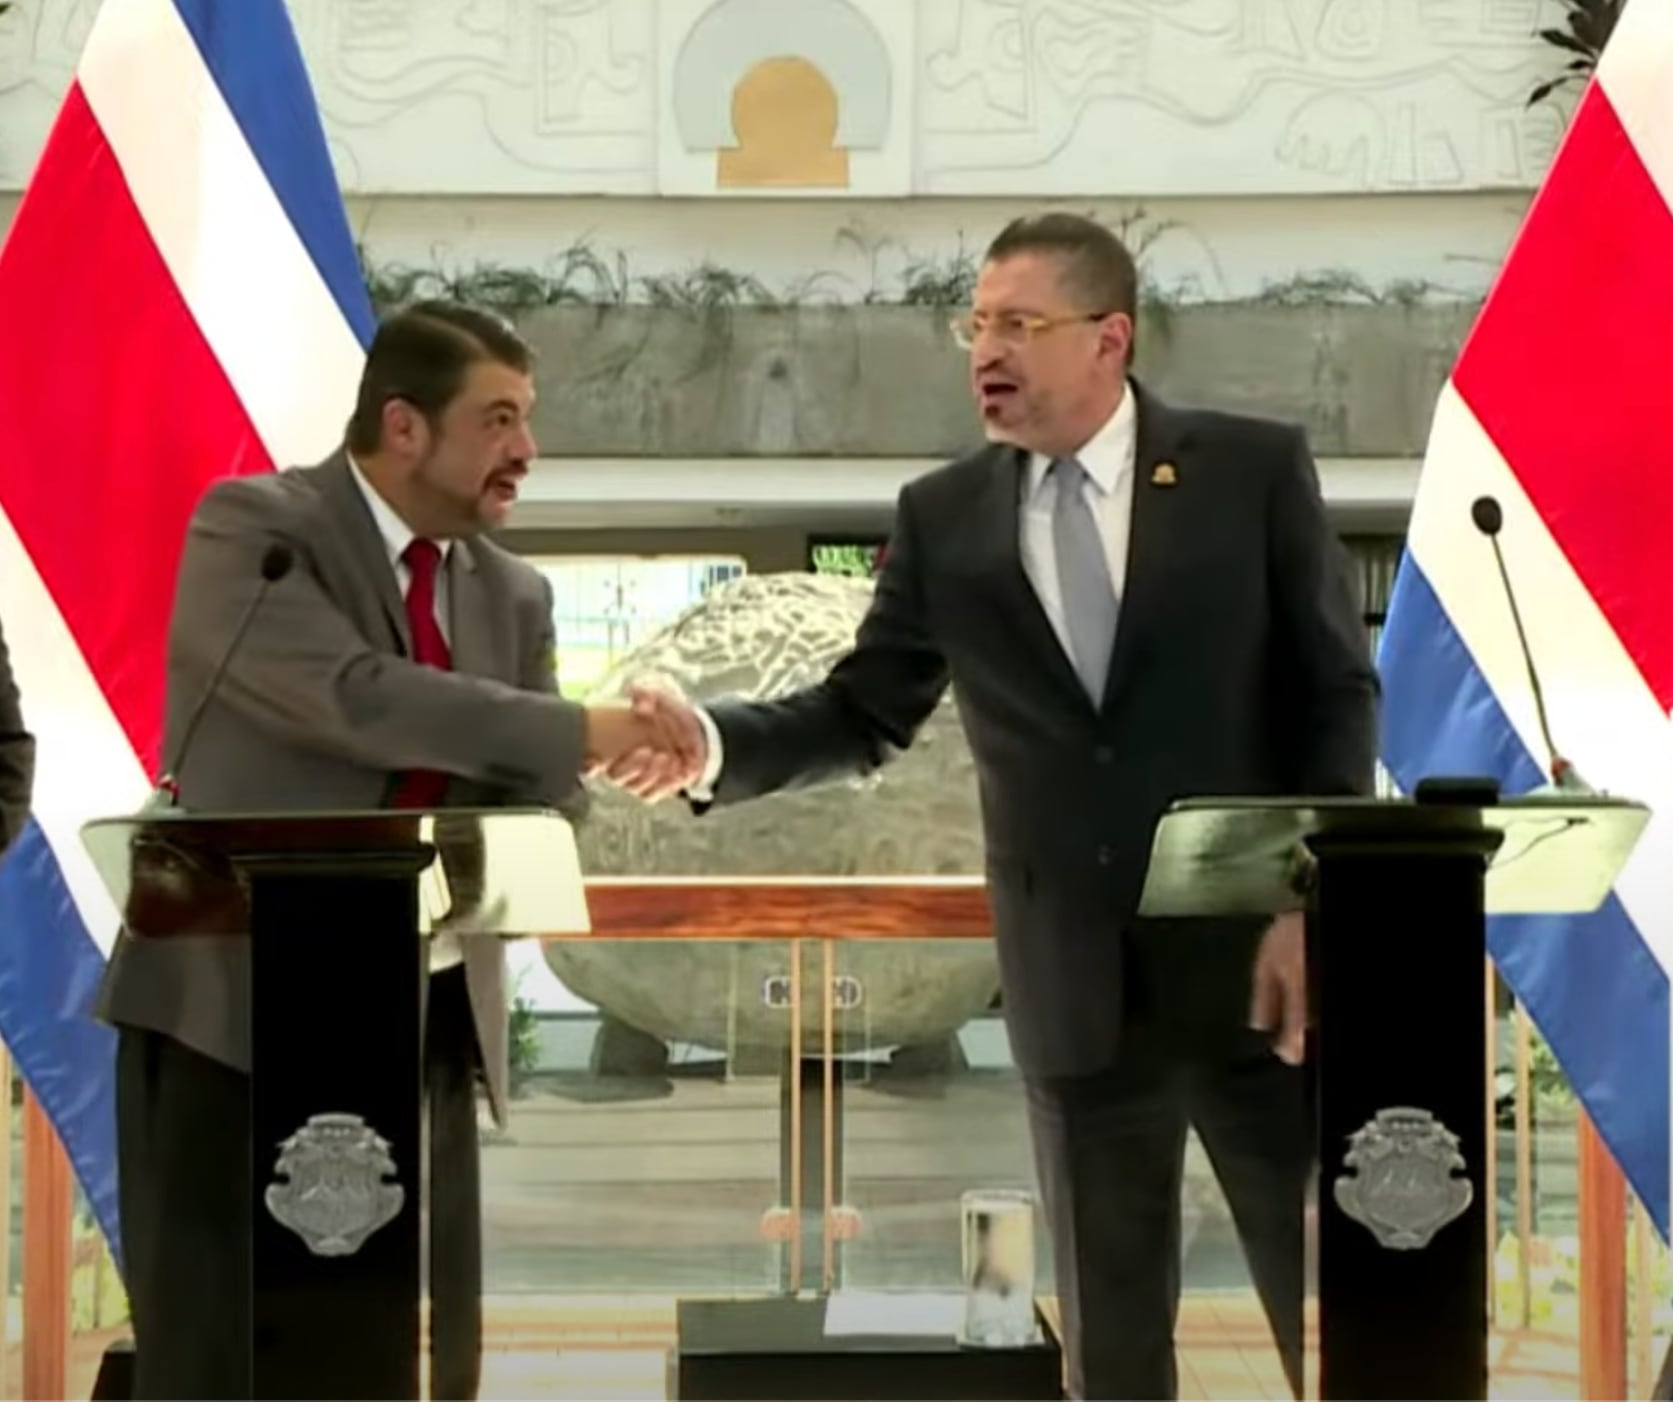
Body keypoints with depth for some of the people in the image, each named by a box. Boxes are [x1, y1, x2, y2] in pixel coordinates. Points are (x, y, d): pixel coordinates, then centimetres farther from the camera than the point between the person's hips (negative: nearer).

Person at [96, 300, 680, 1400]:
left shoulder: (514, 594, 11)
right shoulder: (251, 525, -8)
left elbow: (546, 804, 7)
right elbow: (349, 694, -24)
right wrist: (581, 729, -23)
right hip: (241, 1006, -6)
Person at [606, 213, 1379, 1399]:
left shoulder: (1255, 468, -2)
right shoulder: (944, 516, 5)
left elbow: (1338, 697, -3)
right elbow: (864, 715, 6)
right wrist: (713, 743, -12)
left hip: (1259, 957, -2)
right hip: (1074, 983, 2)